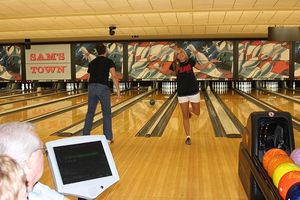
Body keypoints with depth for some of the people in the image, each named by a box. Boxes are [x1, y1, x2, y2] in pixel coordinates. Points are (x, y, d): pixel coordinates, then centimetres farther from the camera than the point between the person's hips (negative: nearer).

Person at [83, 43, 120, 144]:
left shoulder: (92, 62, 16)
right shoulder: (109, 61, 2)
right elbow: (114, 76, -11)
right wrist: (118, 89, -11)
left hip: (92, 88, 4)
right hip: (103, 88, -4)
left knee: (90, 113, 13)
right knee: (107, 113, 6)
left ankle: (85, 135, 16)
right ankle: (108, 138, 8)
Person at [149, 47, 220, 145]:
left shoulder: (190, 61, -2)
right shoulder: (175, 65, -3)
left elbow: (201, 67, 12)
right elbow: (167, 72, 11)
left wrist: (210, 61, 3)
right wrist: (157, 68, 0)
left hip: (194, 91, 1)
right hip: (182, 93, -1)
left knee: (197, 112, 10)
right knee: (185, 116, 3)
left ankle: (189, 110, 44)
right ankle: (188, 137, 13)